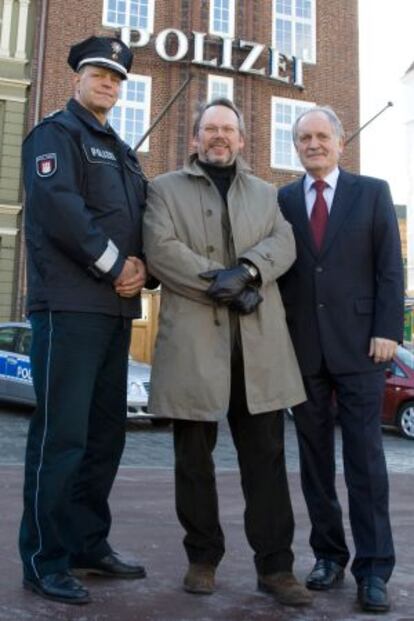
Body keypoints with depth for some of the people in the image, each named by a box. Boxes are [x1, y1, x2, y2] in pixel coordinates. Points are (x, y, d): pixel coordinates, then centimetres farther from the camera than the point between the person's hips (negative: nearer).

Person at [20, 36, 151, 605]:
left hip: (116, 305, 8)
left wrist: (141, 266, -2)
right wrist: (116, 265, -13)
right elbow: (58, 205, -15)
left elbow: (145, 217, 19)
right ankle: (45, 560, 3)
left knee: (106, 431, 9)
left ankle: (89, 543, 20)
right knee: (62, 434, -7)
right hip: (69, 303, -8)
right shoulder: (55, 133, 1)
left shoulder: (123, 152, 25)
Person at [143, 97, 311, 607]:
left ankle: (275, 565, 10)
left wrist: (246, 270, -16)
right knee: (194, 457, 6)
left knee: (266, 456, 2)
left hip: (259, 340, 2)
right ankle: (203, 558, 21)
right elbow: (161, 249, -4)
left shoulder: (265, 193, 21)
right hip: (193, 340, -2)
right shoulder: (165, 189, 12)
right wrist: (220, 287, -13)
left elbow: (283, 243, 4)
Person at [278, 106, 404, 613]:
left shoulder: (372, 192, 8)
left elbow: (390, 267, 2)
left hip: (358, 344, -2)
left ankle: (373, 568, 8)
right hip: (302, 346, 2)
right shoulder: (281, 201, 12)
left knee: (364, 455, 0)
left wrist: (387, 330, -8)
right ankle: (328, 553, 21)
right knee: (314, 455, 8)